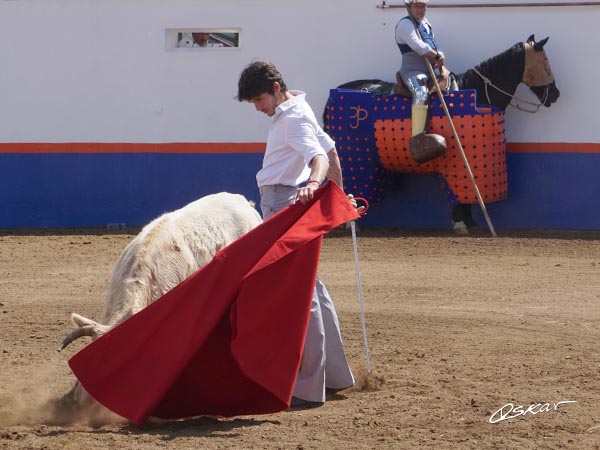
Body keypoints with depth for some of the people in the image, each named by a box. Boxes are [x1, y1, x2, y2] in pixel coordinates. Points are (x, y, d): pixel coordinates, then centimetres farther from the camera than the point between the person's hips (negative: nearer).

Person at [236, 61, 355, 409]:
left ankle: (309, 388, -15)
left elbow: (319, 155, -31)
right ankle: (335, 373, 27)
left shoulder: (293, 118, -14)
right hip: (280, 208, 11)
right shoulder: (296, 112, 16)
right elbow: (330, 149, 24)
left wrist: (313, 184, -50)